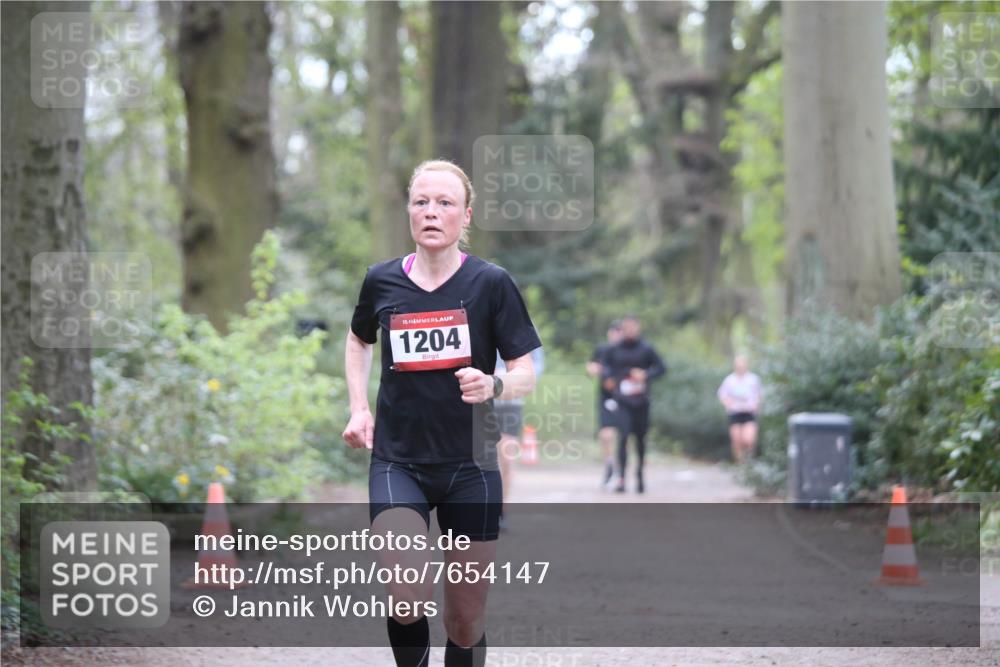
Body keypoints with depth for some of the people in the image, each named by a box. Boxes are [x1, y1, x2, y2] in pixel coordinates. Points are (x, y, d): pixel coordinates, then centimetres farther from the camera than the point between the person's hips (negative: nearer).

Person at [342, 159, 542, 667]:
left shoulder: (490, 283, -5)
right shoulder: (382, 281, 2)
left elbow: (527, 372, -5)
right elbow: (359, 340, 24)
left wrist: (493, 385, -26)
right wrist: (359, 409, 12)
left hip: (469, 466, 0)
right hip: (397, 462, 1)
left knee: (465, 620, 5)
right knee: (406, 599, -22)